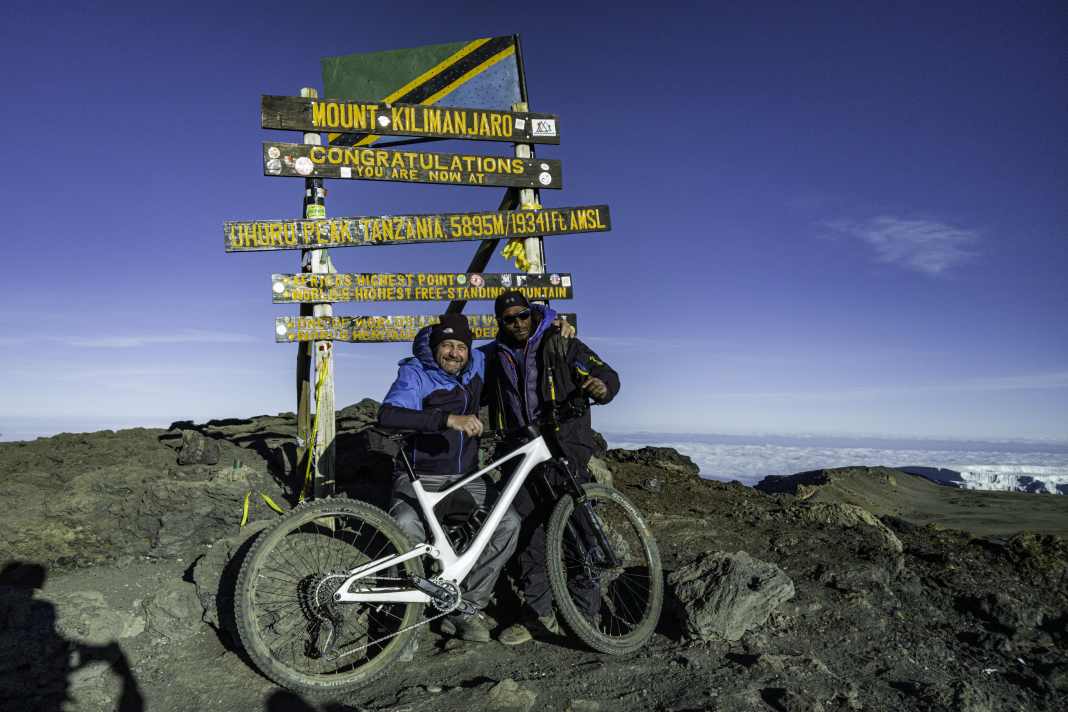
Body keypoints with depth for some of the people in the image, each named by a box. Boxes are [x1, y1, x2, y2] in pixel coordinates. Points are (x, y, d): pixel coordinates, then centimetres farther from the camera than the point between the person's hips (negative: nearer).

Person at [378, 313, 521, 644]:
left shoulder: (478, 365, 3)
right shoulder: (415, 373, -13)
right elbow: (387, 415, -32)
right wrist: (449, 419, -42)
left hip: (466, 476, 5)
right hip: (420, 476, -4)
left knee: (509, 522, -18)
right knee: (407, 525, -33)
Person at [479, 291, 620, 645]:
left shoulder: (559, 343, 2)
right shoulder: (494, 356, 15)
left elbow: (606, 373, -3)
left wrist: (601, 386, -26)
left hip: (565, 446, -4)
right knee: (527, 529, 6)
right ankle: (538, 611, 17)